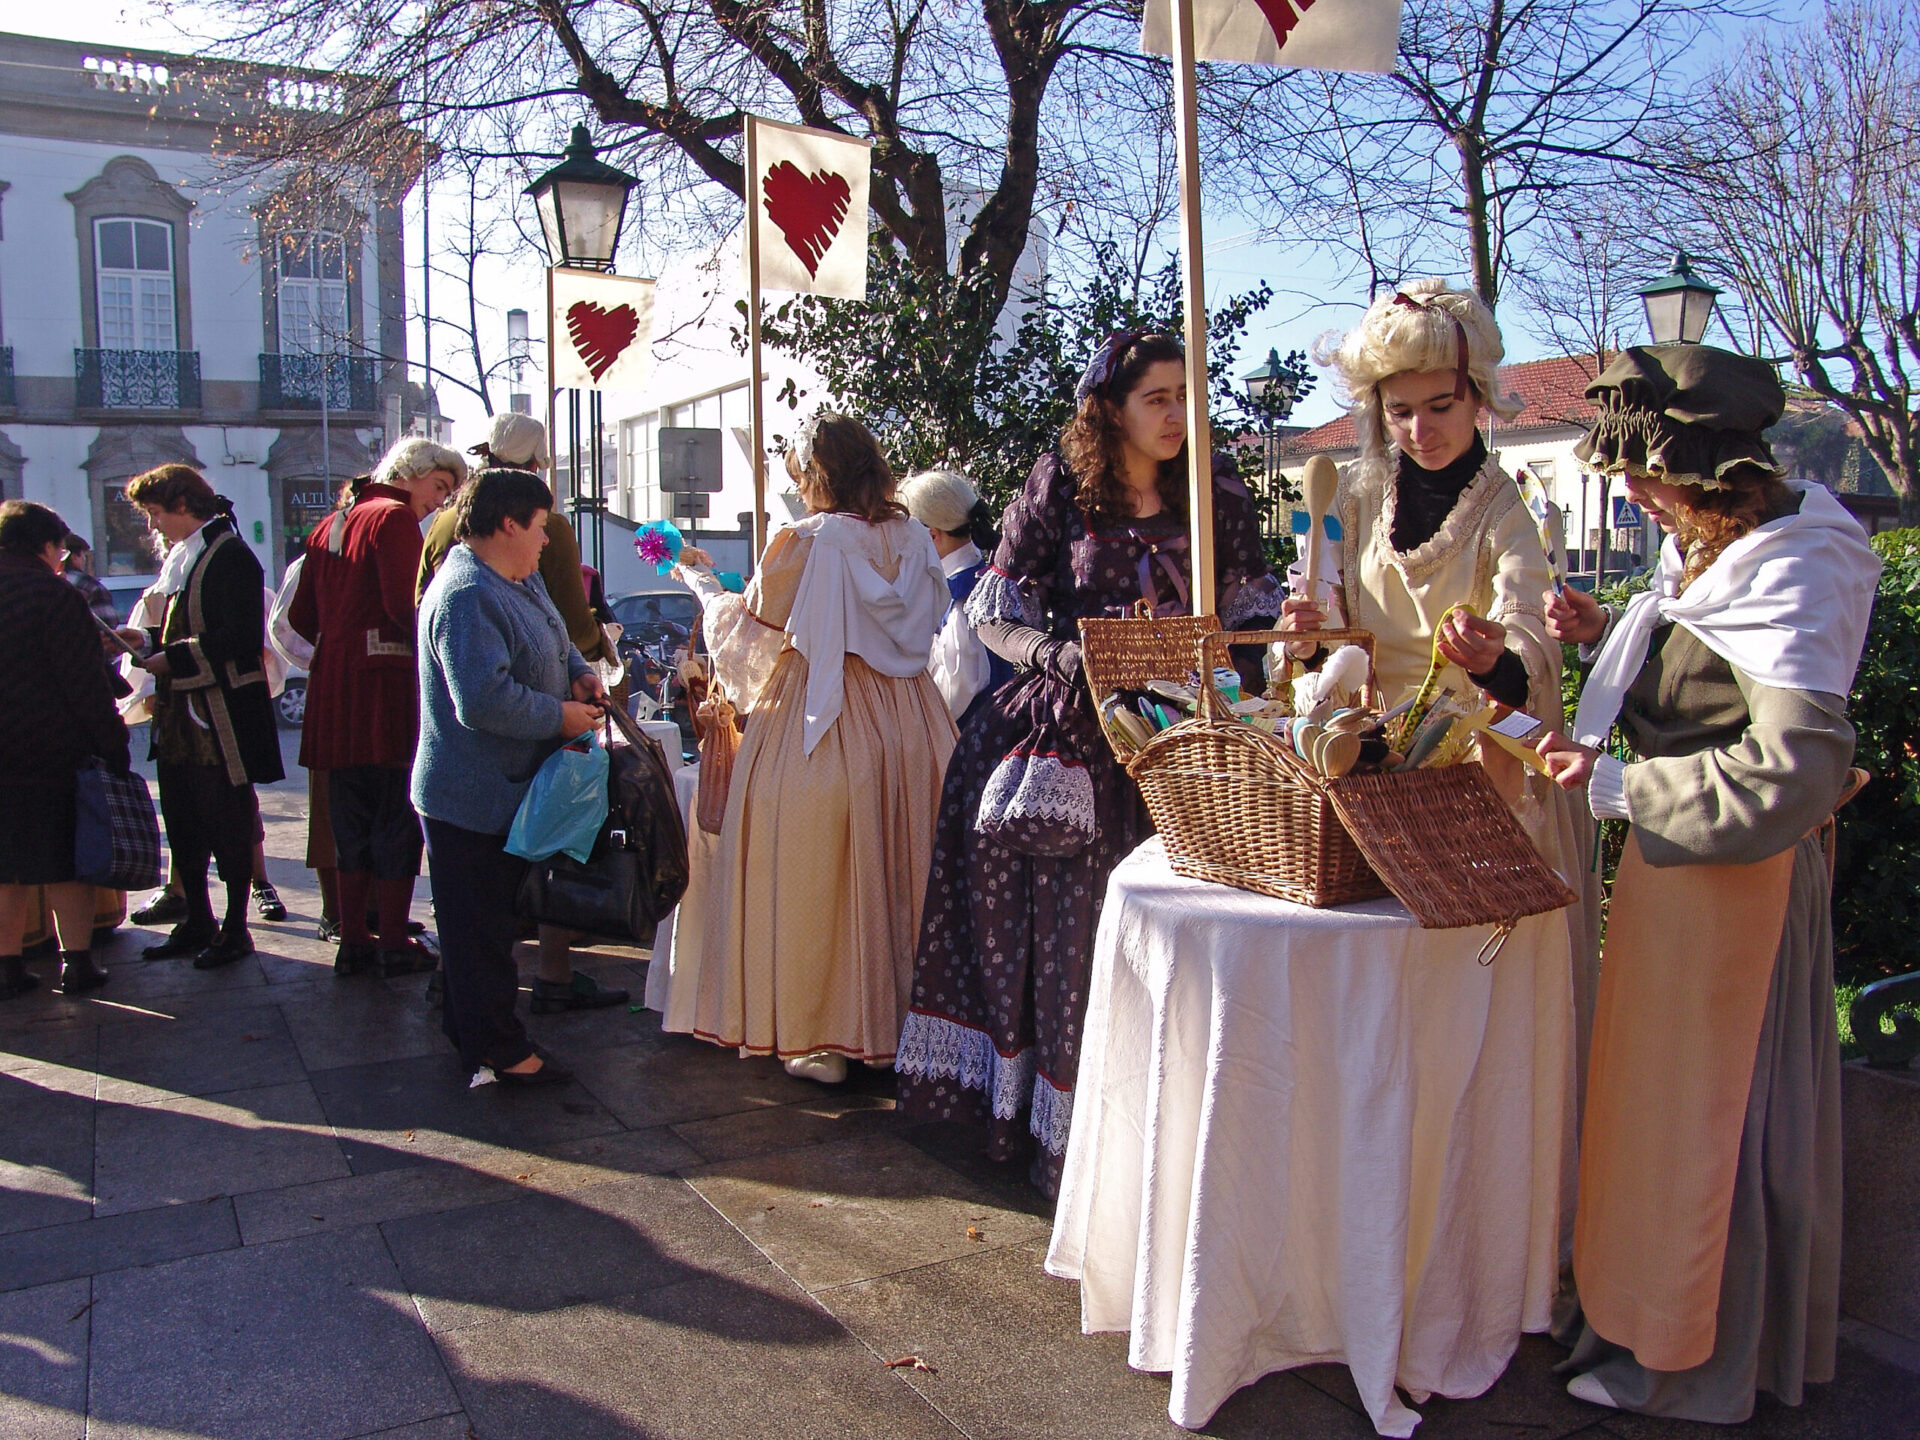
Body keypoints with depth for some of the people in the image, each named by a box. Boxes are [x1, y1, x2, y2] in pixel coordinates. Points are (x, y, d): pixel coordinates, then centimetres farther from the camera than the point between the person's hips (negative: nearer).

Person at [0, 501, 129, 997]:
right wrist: (113, 745, -10)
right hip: (52, 753, -5)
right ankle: (76, 963, 6)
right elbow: (86, 683, -15)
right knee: (65, 864, 4)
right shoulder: (56, 596, -12)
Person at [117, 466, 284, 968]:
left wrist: (174, 658, -16)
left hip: (221, 716, -9)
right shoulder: (181, 557, 16)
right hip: (180, 714, 9)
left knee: (228, 822, 0)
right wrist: (147, 640, 6)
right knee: (182, 823, 14)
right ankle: (197, 922, 25)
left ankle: (235, 927, 10)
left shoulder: (230, 555, -12)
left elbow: (240, 638, -19)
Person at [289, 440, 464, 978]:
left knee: (352, 821, 13)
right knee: (397, 819, 0)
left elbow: (302, 617, 18)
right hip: (385, 686, -8)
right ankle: (394, 944, 5)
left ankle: (353, 941, 19)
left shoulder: (331, 525, 18)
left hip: (334, 688, 8)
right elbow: (404, 605, -19)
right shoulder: (395, 517, -7)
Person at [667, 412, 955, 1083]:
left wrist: (702, 581, 17)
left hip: (823, 726, -5)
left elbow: (746, 629, -1)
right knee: (899, 868, 13)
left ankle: (820, 1038, 11)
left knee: (815, 876, 4)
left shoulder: (805, 542, -11)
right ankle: (900, 1022, 23)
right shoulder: (913, 538, 5)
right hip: (908, 720, 6)